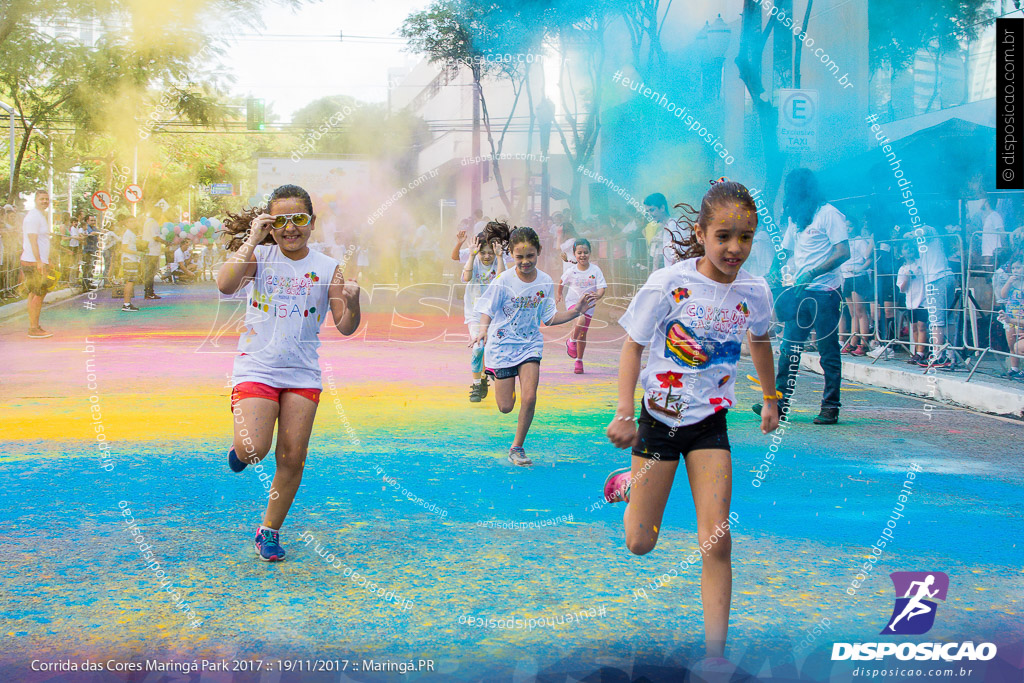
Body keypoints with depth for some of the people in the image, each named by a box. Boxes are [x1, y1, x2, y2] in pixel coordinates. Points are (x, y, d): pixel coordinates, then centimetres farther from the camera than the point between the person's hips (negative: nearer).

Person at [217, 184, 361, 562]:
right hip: (256, 369, -2)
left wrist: (352, 301, -23)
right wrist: (253, 239, -21)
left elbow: (345, 326, -2)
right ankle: (240, 446, 20)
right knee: (253, 451, -18)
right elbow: (225, 285, -21)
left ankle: (270, 530, 22)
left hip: (303, 374, 2)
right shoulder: (259, 256, -2)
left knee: (292, 459, 3)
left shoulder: (327, 268, 1)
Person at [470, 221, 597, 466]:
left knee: (529, 399, -15)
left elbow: (548, 318, 4)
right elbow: (487, 311, -8)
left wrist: (577, 311, -7)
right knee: (506, 407, 3)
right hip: (502, 344, -2)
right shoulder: (504, 281, -15)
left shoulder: (545, 282, -5)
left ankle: (517, 447, 6)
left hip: (530, 344, 2)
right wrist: (483, 329, -28)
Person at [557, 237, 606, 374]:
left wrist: (597, 296, -32)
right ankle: (571, 340, -5)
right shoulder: (571, 271, -7)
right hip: (573, 302, -2)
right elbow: (562, 281, 14)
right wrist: (558, 294, 20)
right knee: (580, 320, -33)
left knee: (583, 334, 9)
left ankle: (579, 360, 27)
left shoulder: (595, 270, -8)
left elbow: (601, 288, -12)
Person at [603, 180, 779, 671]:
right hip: (660, 416, -1)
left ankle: (714, 654, 1)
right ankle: (630, 484, 42)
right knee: (640, 544, 8)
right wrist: (624, 413, -16)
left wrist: (770, 399, 26)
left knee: (717, 542, -8)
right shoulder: (668, 284, -17)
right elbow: (633, 346, -8)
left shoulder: (754, 292, -7)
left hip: (710, 423, 2)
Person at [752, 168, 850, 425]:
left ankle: (830, 407, 3)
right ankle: (780, 402, 6)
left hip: (824, 291, -7)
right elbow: (788, 251, 25)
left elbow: (843, 252, -13)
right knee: (789, 348, 3)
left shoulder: (829, 214, -6)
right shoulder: (795, 218, 18)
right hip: (800, 292, 7)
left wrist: (812, 274, -19)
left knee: (828, 351, -2)